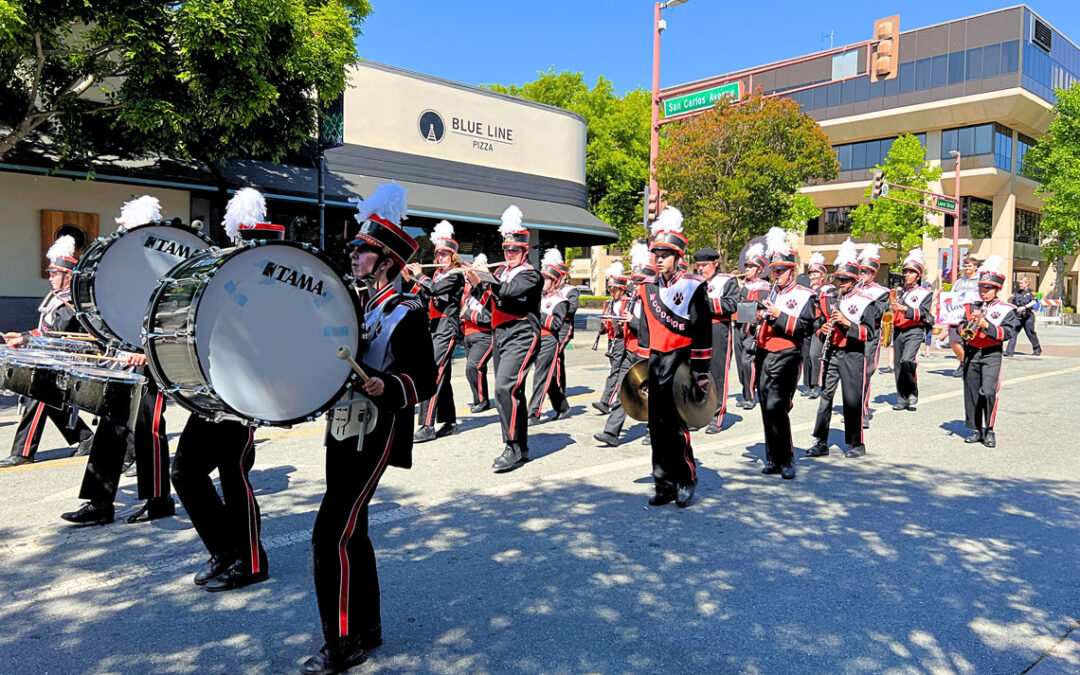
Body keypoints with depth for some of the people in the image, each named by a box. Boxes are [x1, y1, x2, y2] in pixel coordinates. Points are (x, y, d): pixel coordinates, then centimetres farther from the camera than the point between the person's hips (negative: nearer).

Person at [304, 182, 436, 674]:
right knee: (350, 532, 15)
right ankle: (367, 627, 31)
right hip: (341, 430, 8)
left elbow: (425, 379, -13)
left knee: (330, 535, -9)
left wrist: (387, 387, -30)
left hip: (374, 437, -8)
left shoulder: (407, 312, -11)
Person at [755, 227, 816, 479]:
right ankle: (773, 459, 16)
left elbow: (806, 328, -10)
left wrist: (779, 315, -18)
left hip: (786, 358, -5)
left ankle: (786, 460, -3)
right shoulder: (769, 293, 16)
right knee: (767, 409, 6)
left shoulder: (804, 296, 0)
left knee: (776, 407, -15)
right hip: (763, 357, 6)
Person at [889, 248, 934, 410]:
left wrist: (905, 308, -28)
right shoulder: (901, 292, 18)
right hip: (898, 331, 6)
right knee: (898, 367, 4)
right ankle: (902, 400, 12)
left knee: (907, 360, -27)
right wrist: (892, 308, 5)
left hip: (914, 331, -6)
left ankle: (913, 392, -8)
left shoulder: (925, 293, 1)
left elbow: (922, 313, -15)